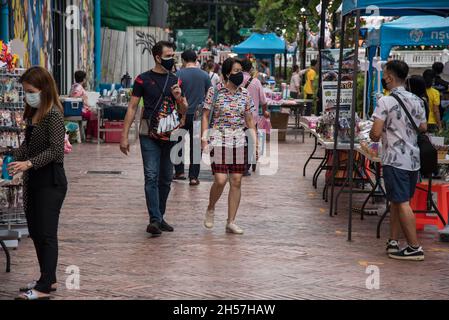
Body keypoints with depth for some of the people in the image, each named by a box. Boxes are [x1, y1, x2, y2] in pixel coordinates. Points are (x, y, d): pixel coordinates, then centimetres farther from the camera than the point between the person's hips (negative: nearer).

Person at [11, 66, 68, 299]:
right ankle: (48, 279, 25)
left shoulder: (53, 114, -15)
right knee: (35, 231, 13)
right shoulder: (32, 114, 11)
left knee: (46, 233, -5)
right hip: (33, 181, 9)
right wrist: (13, 159, 1)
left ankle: (44, 287, 0)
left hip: (51, 181, -9)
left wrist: (29, 163, -27)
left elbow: (55, 150, -20)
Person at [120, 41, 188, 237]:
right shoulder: (143, 79, -1)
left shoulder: (175, 80, 12)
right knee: (152, 177, -12)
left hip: (170, 136, 5)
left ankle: (159, 218, 20)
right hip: (149, 136, -5)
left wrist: (179, 98, -8)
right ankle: (154, 220, -16)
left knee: (166, 179, 9)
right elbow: (132, 107, 0)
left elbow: (183, 110, 16)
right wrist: (124, 136, -6)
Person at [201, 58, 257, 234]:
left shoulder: (245, 94, 8)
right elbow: (206, 116, 2)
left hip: (239, 140, 4)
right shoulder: (215, 91, -2)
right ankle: (210, 209, 17)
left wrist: (254, 141, 7)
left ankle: (231, 222, 8)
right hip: (219, 140, -4)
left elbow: (249, 120, 14)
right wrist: (204, 138, -7)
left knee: (236, 181, 1)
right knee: (220, 180, -12)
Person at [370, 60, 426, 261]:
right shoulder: (417, 101, 6)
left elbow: (375, 134, -17)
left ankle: (415, 248, -2)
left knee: (401, 203, -3)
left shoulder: (386, 102, -13)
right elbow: (423, 128, 12)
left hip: (394, 160, -7)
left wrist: (374, 136, 6)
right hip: (413, 158, 7)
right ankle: (393, 242, 19)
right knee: (396, 201, 16)